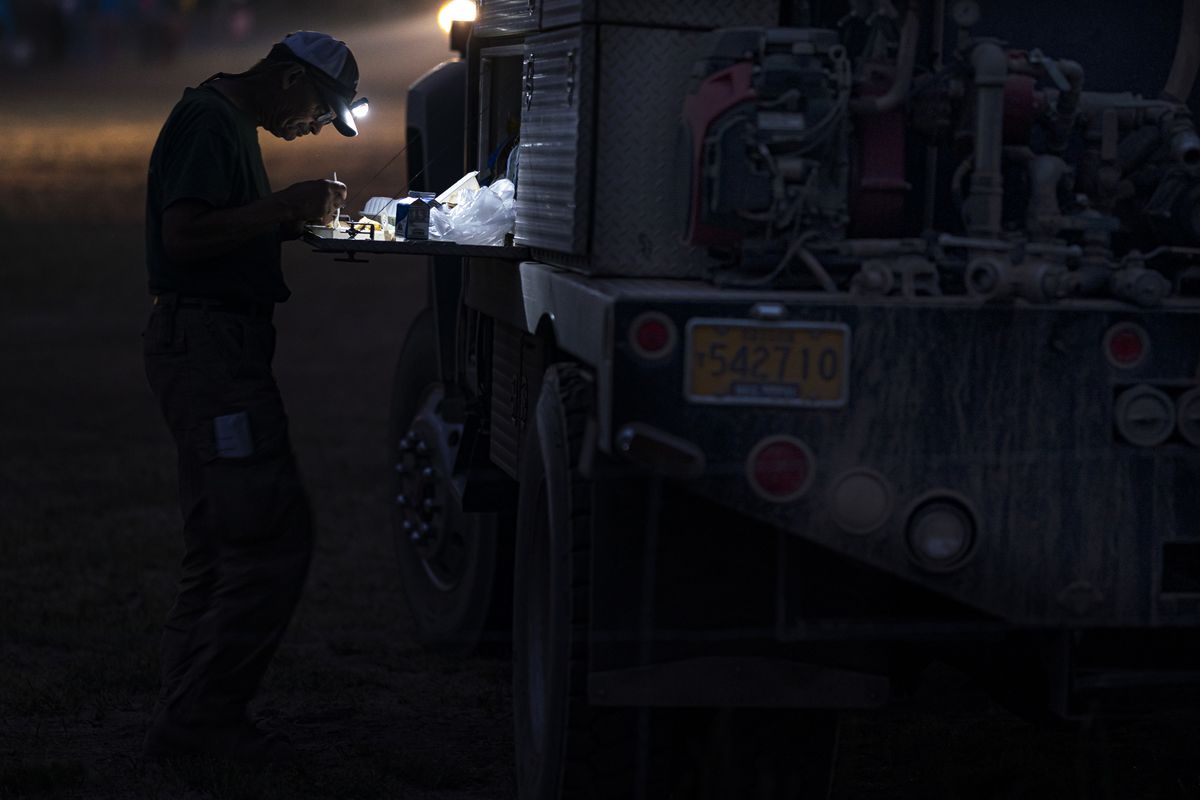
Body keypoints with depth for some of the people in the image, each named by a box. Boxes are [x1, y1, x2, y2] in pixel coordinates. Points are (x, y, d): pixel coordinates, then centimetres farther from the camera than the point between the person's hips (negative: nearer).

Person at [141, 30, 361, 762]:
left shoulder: (230, 123, 20)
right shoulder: (208, 123, -13)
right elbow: (183, 236, -23)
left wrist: (292, 221, 11)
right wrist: (286, 208, -17)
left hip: (219, 349, 11)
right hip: (209, 344, -11)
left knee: (221, 547, 12)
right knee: (275, 537, -11)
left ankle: (189, 720, 16)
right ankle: (204, 715, -6)